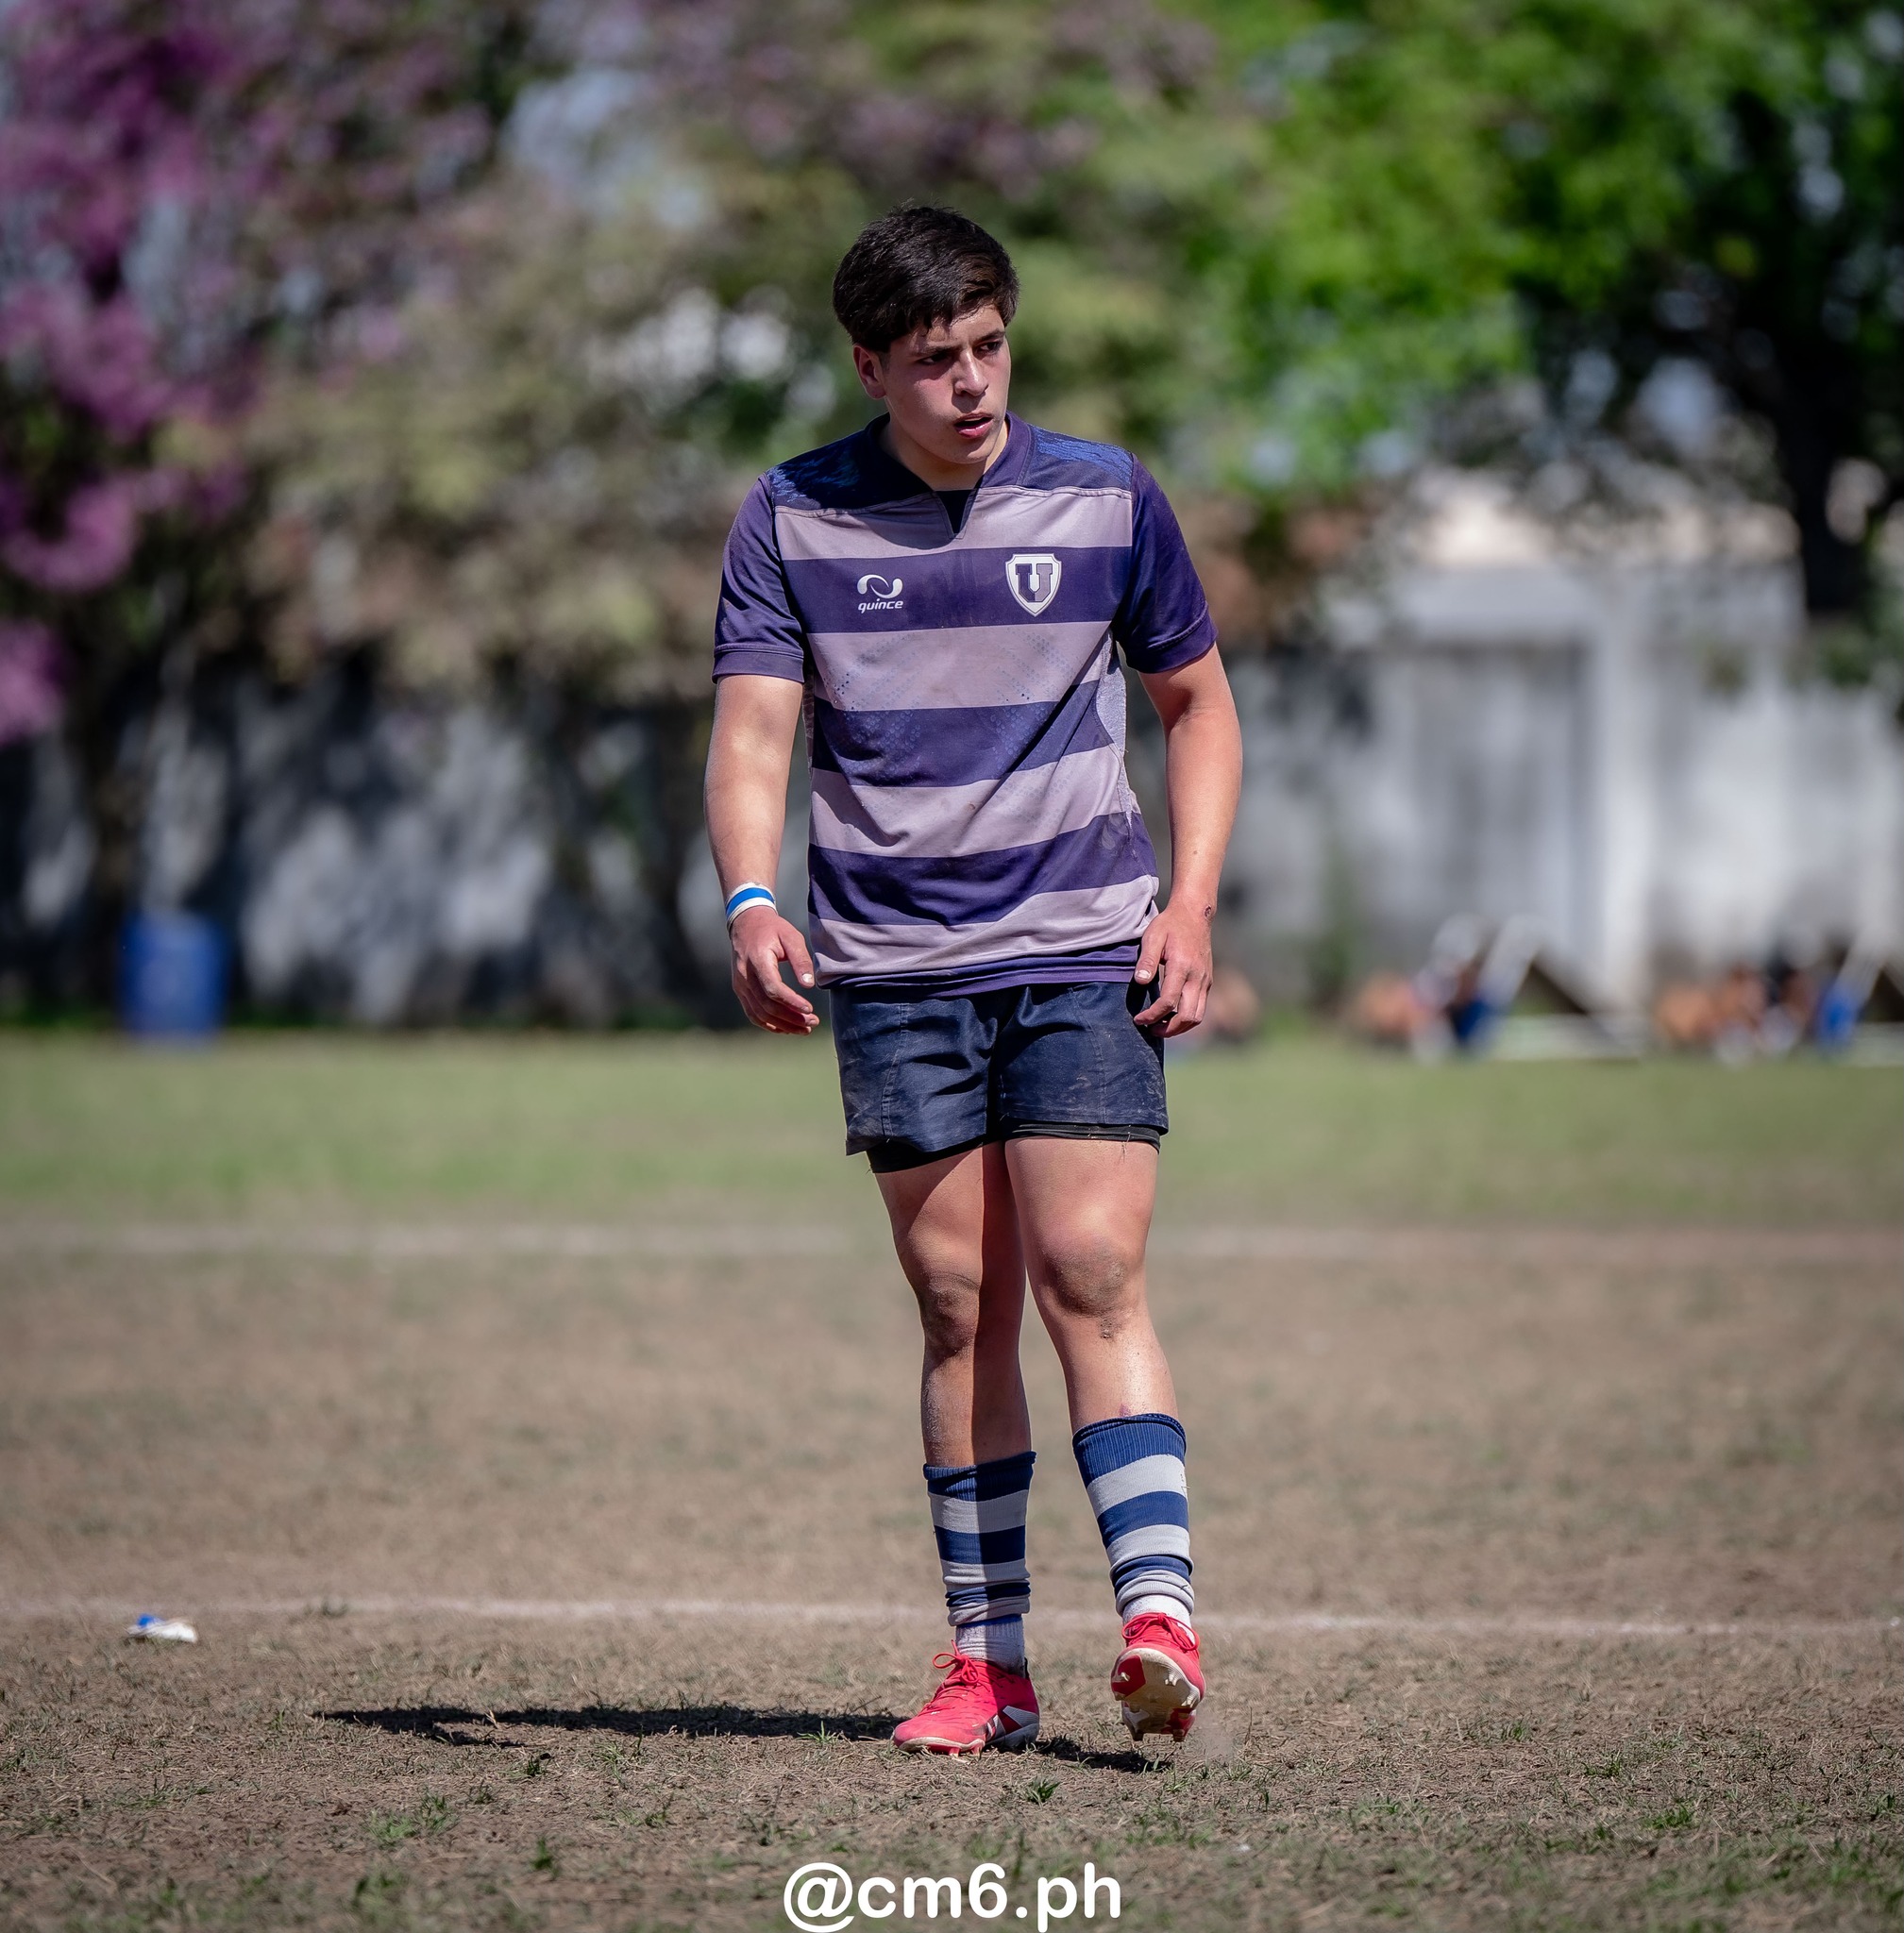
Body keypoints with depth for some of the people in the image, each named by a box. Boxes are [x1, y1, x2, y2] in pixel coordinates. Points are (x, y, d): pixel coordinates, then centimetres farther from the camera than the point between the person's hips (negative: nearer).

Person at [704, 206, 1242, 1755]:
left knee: (1089, 1277, -13)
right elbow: (754, 730, -3)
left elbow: (1198, 699, 14)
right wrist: (754, 902, -21)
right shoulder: (792, 520, 3)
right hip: (893, 969, 1)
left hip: (1082, 951, -1)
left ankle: (1162, 1617, -17)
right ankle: (990, 1665, 6)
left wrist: (1193, 902, 2)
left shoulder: (1108, 499, 4)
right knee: (960, 1306, 1)